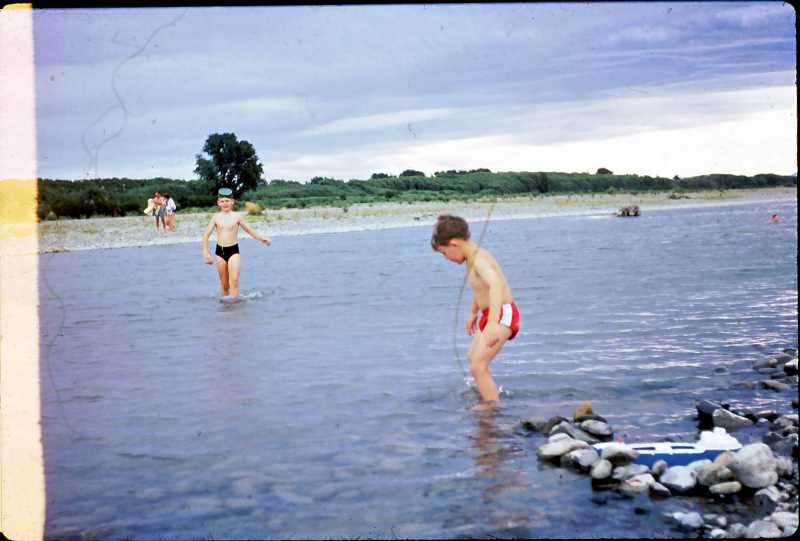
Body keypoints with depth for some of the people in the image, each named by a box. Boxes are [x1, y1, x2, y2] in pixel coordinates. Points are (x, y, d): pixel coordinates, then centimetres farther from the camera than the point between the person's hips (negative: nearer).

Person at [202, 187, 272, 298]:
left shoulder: (237, 216, 0)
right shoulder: (216, 217, 2)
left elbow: (249, 230, 10)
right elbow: (206, 235, 3)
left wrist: (261, 239, 5)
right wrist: (206, 253, -3)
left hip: (233, 250, -2)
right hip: (220, 251, 2)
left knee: (234, 281, -15)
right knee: (224, 283, 8)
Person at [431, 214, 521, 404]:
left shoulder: (479, 260, -26)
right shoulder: (473, 258, 7)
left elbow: (496, 285, -44)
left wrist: (493, 323, -54)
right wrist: (473, 312, 38)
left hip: (502, 315, -11)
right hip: (492, 315, 11)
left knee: (477, 367, -24)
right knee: (473, 357, 31)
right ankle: (487, 395, 51)